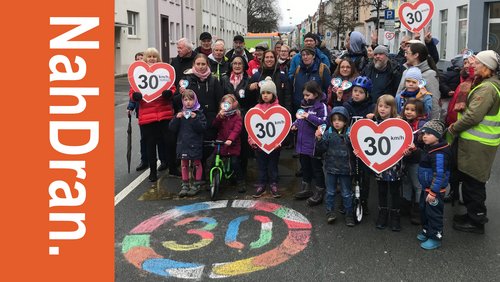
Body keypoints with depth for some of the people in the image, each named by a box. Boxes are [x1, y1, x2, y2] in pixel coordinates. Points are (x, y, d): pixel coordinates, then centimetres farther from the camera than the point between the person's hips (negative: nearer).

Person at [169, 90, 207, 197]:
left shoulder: (199, 113, -5)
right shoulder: (180, 114, 5)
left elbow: (203, 128, -13)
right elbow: (172, 128, 1)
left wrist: (195, 119, -24)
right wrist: (177, 118, -14)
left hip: (195, 143, -3)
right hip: (182, 143, 3)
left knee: (197, 163, 7)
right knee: (184, 164, 10)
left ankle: (197, 185, 18)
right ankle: (185, 185, 19)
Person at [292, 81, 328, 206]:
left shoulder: (321, 106, -13)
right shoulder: (304, 104, 10)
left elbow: (324, 122, -24)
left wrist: (309, 116, -26)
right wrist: (295, 124, 4)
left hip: (314, 144, -8)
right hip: (302, 143, 8)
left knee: (316, 168, 4)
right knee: (305, 166, 19)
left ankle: (319, 193, 15)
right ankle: (306, 188, 34)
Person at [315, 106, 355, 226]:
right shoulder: (328, 133, -2)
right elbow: (321, 149, -5)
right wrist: (319, 139, -20)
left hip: (345, 168, -2)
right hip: (331, 167, 2)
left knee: (347, 193, 10)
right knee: (330, 192, 13)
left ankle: (349, 214, 21)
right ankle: (330, 212, 27)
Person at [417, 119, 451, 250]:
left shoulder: (439, 154, -25)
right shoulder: (429, 148, 4)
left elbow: (439, 174, -27)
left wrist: (433, 192, -26)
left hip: (435, 190, -10)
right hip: (427, 187, 10)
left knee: (433, 213, 1)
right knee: (424, 209, 21)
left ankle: (435, 237, 14)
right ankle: (426, 231, 38)